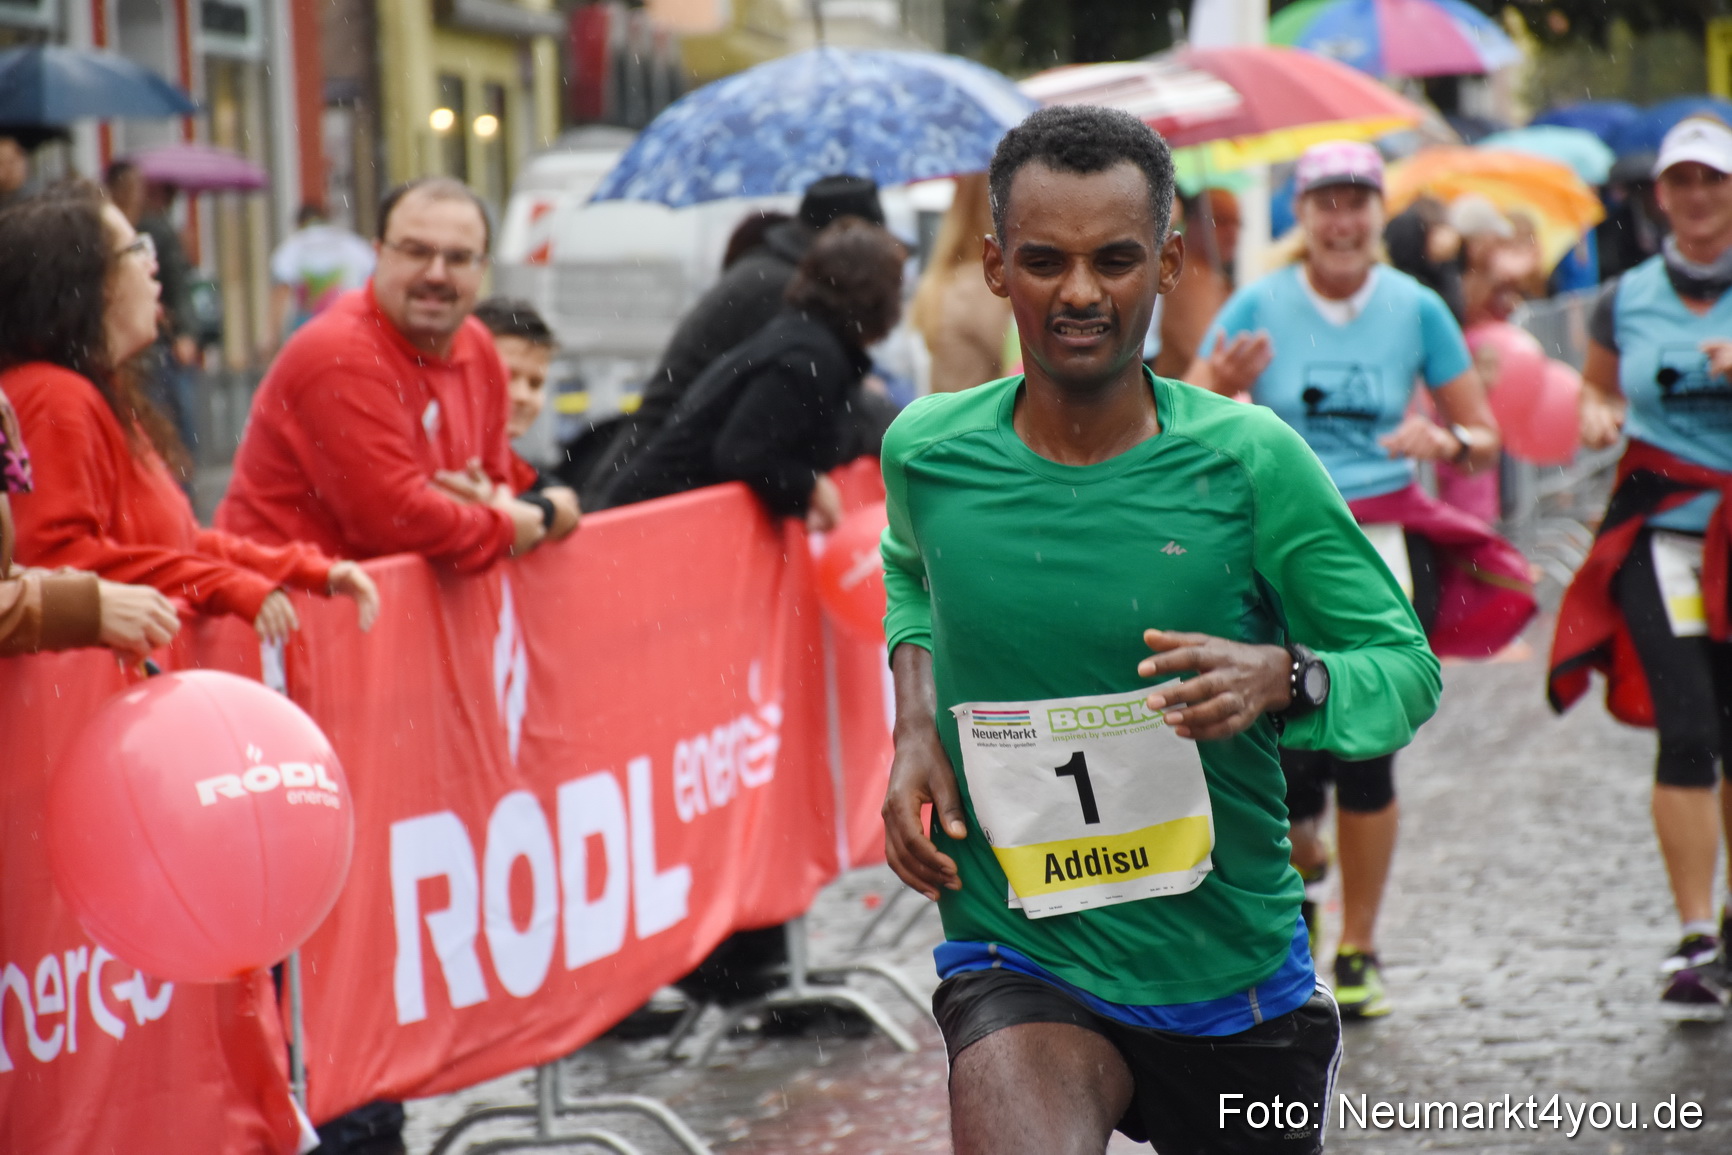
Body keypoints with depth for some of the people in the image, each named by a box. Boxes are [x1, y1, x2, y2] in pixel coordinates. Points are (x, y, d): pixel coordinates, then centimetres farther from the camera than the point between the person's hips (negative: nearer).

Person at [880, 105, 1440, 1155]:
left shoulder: (1250, 462, -10)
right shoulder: (928, 452, -3)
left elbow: (1408, 668, -2)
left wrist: (1281, 676, -23)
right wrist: (917, 732, 4)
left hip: (1237, 977, 1)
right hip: (1017, 966, -1)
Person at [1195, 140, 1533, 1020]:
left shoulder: (1416, 309, 3)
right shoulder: (1258, 307, 0)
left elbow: (1484, 438, 8)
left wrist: (1445, 439, -15)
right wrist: (1222, 384, -20)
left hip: (1383, 546, 1)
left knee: (1364, 751, -4)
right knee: (1289, 760, -6)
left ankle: (1358, 949, 13)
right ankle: (1298, 863, 31)